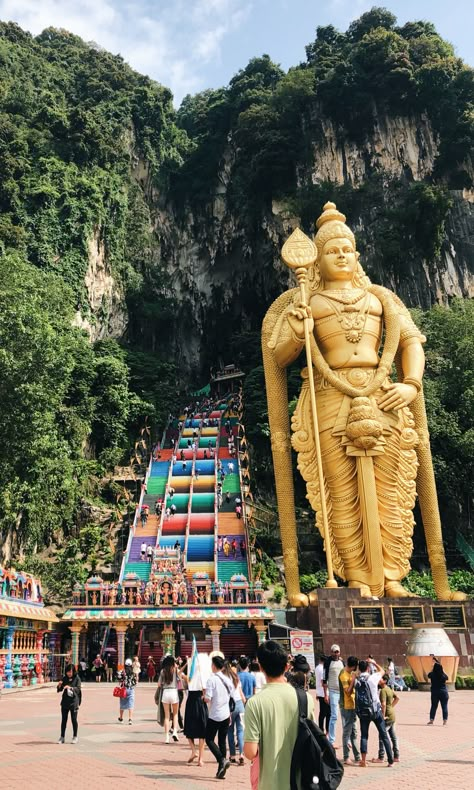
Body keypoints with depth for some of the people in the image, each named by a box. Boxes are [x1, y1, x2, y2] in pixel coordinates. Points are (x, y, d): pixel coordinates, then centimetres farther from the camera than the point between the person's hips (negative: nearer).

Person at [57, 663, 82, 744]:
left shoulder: (77, 678, -5)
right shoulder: (64, 679, 5)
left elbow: (78, 689, -14)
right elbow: (59, 690, 6)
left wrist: (70, 688, -31)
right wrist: (59, 685, -16)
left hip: (73, 702, -4)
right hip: (65, 701, 4)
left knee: (74, 719, 1)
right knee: (63, 719, 7)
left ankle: (75, 737, 12)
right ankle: (62, 737, 16)